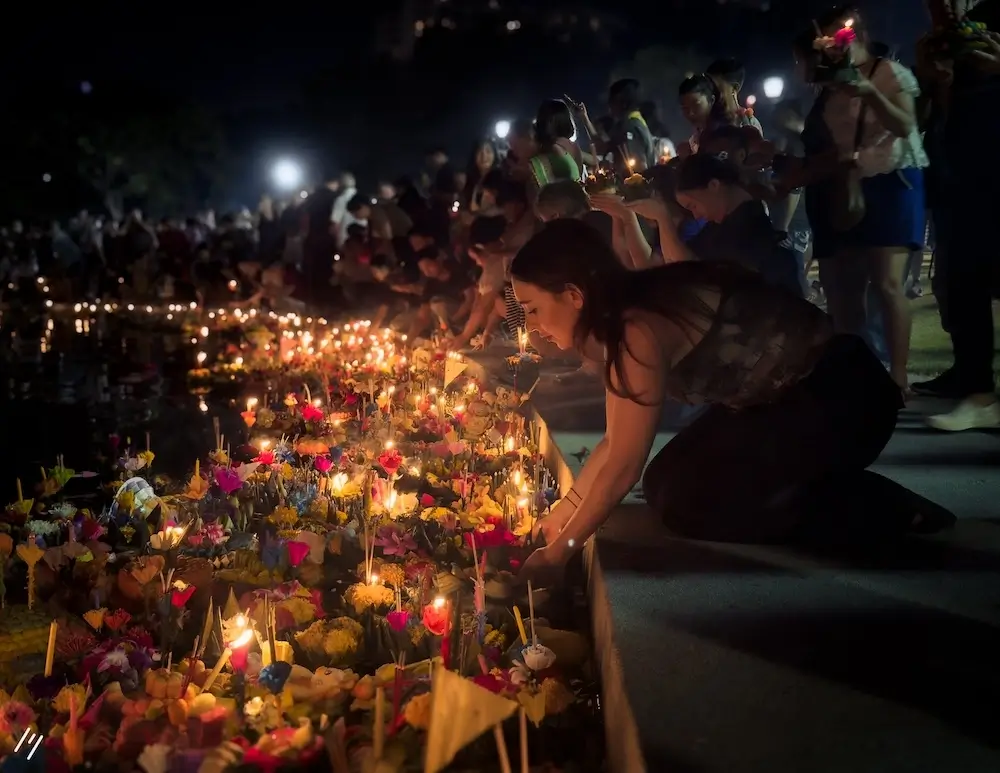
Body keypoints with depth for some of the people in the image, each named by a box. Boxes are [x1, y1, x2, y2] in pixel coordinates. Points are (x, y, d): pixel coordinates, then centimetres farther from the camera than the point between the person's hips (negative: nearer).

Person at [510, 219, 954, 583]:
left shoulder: (639, 330, -26)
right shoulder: (621, 318, 2)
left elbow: (623, 468, -24)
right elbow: (614, 443, 10)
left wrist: (556, 555, -15)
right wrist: (561, 514, 6)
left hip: (840, 397, -9)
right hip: (788, 396, 9)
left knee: (688, 504, -10)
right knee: (669, 486, 5)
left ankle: (878, 511, -1)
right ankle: (822, 489, 13)